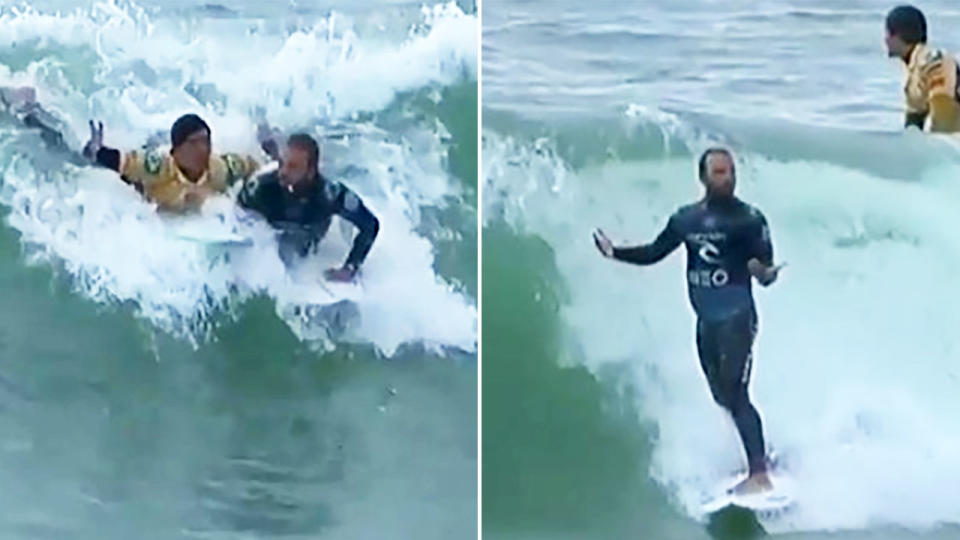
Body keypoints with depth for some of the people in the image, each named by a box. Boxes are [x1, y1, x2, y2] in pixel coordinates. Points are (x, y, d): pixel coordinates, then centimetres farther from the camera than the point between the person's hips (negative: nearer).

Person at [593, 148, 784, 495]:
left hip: (737, 317, -6)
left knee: (736, 395, -13)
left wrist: (765, 273, -35)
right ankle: (758, 457, 24)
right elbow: (654, 253, 18)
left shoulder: (749, 219, -7)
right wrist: (614, 252, 9)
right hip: (705, 320, 6)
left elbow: (766, 266, -13)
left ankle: (759, 476, -14)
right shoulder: (686, 219, 8)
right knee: (722, 398, 10)